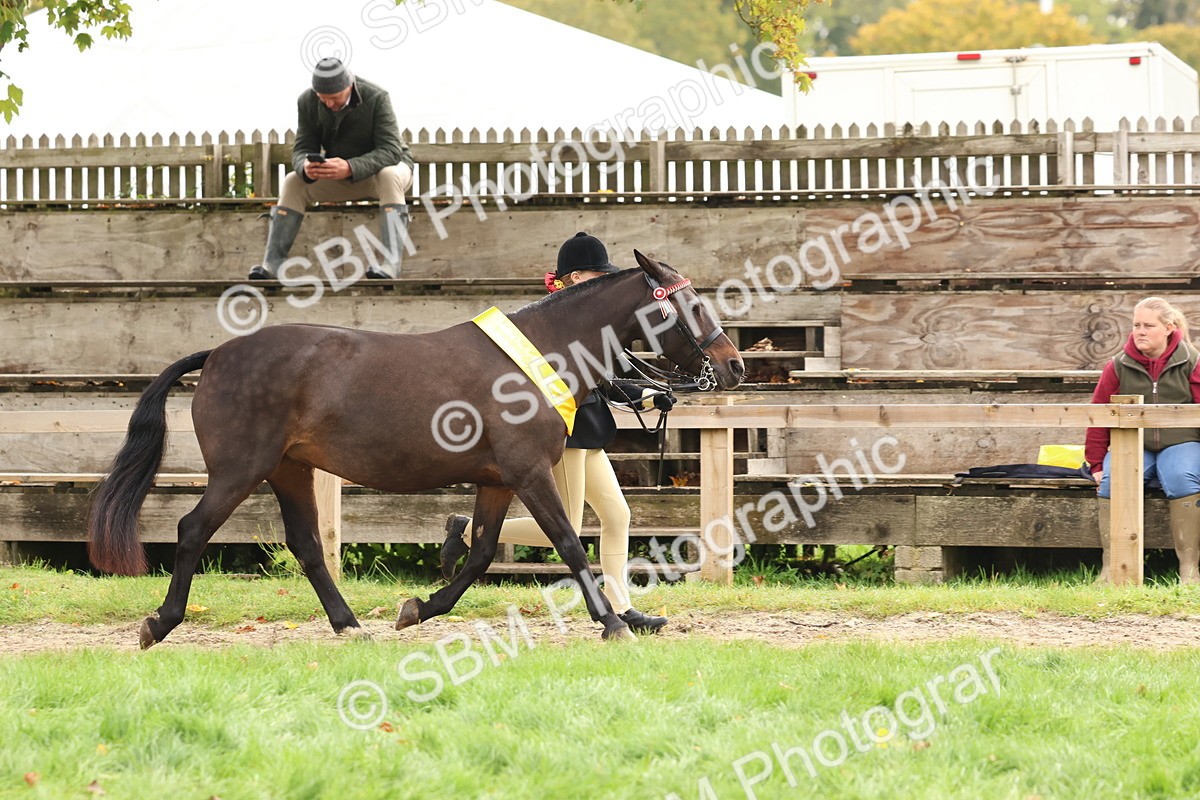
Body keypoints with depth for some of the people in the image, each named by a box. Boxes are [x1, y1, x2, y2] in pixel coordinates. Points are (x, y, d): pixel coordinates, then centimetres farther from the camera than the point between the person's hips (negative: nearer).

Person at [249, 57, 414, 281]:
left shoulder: (376, 99, -26)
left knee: (389, 177, -39)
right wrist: (306, 167, -40)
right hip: (341, 178, 4)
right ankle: (272, 264, -24)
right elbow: (302, 150, -13)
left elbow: (390, 150, -33)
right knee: (293, 183, -17)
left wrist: (350, 168, -50)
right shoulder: (308, 102, -13)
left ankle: (390, 264, -49)